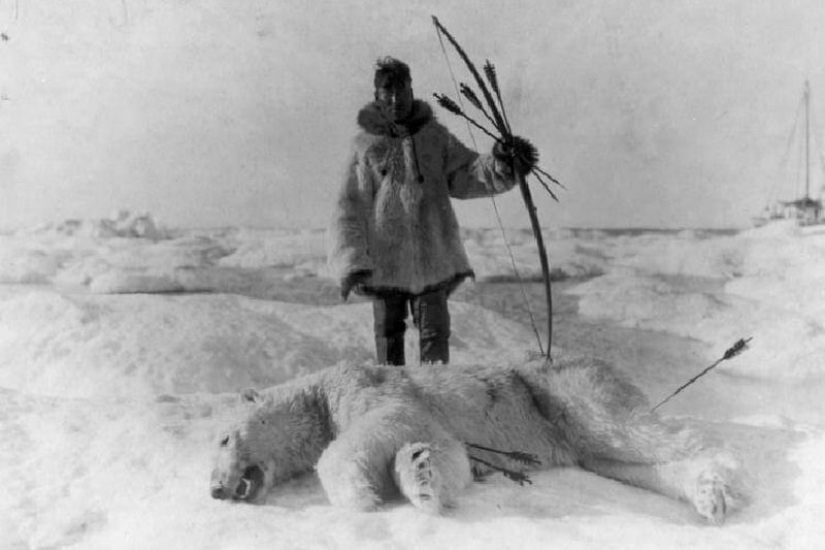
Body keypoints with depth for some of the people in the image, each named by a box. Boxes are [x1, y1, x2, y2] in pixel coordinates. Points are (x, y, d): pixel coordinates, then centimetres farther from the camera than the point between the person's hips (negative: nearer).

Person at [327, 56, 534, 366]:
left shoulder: (434, 135, 5)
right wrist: (351, 262, -8)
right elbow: (349, 206, 0)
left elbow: (464, 176, 3)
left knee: (435, 333, 3)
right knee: (388, 334, 10)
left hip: (432, 256, 1)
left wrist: (499, 165, -18)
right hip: (384, 259, 0)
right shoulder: (366, 144, 0)